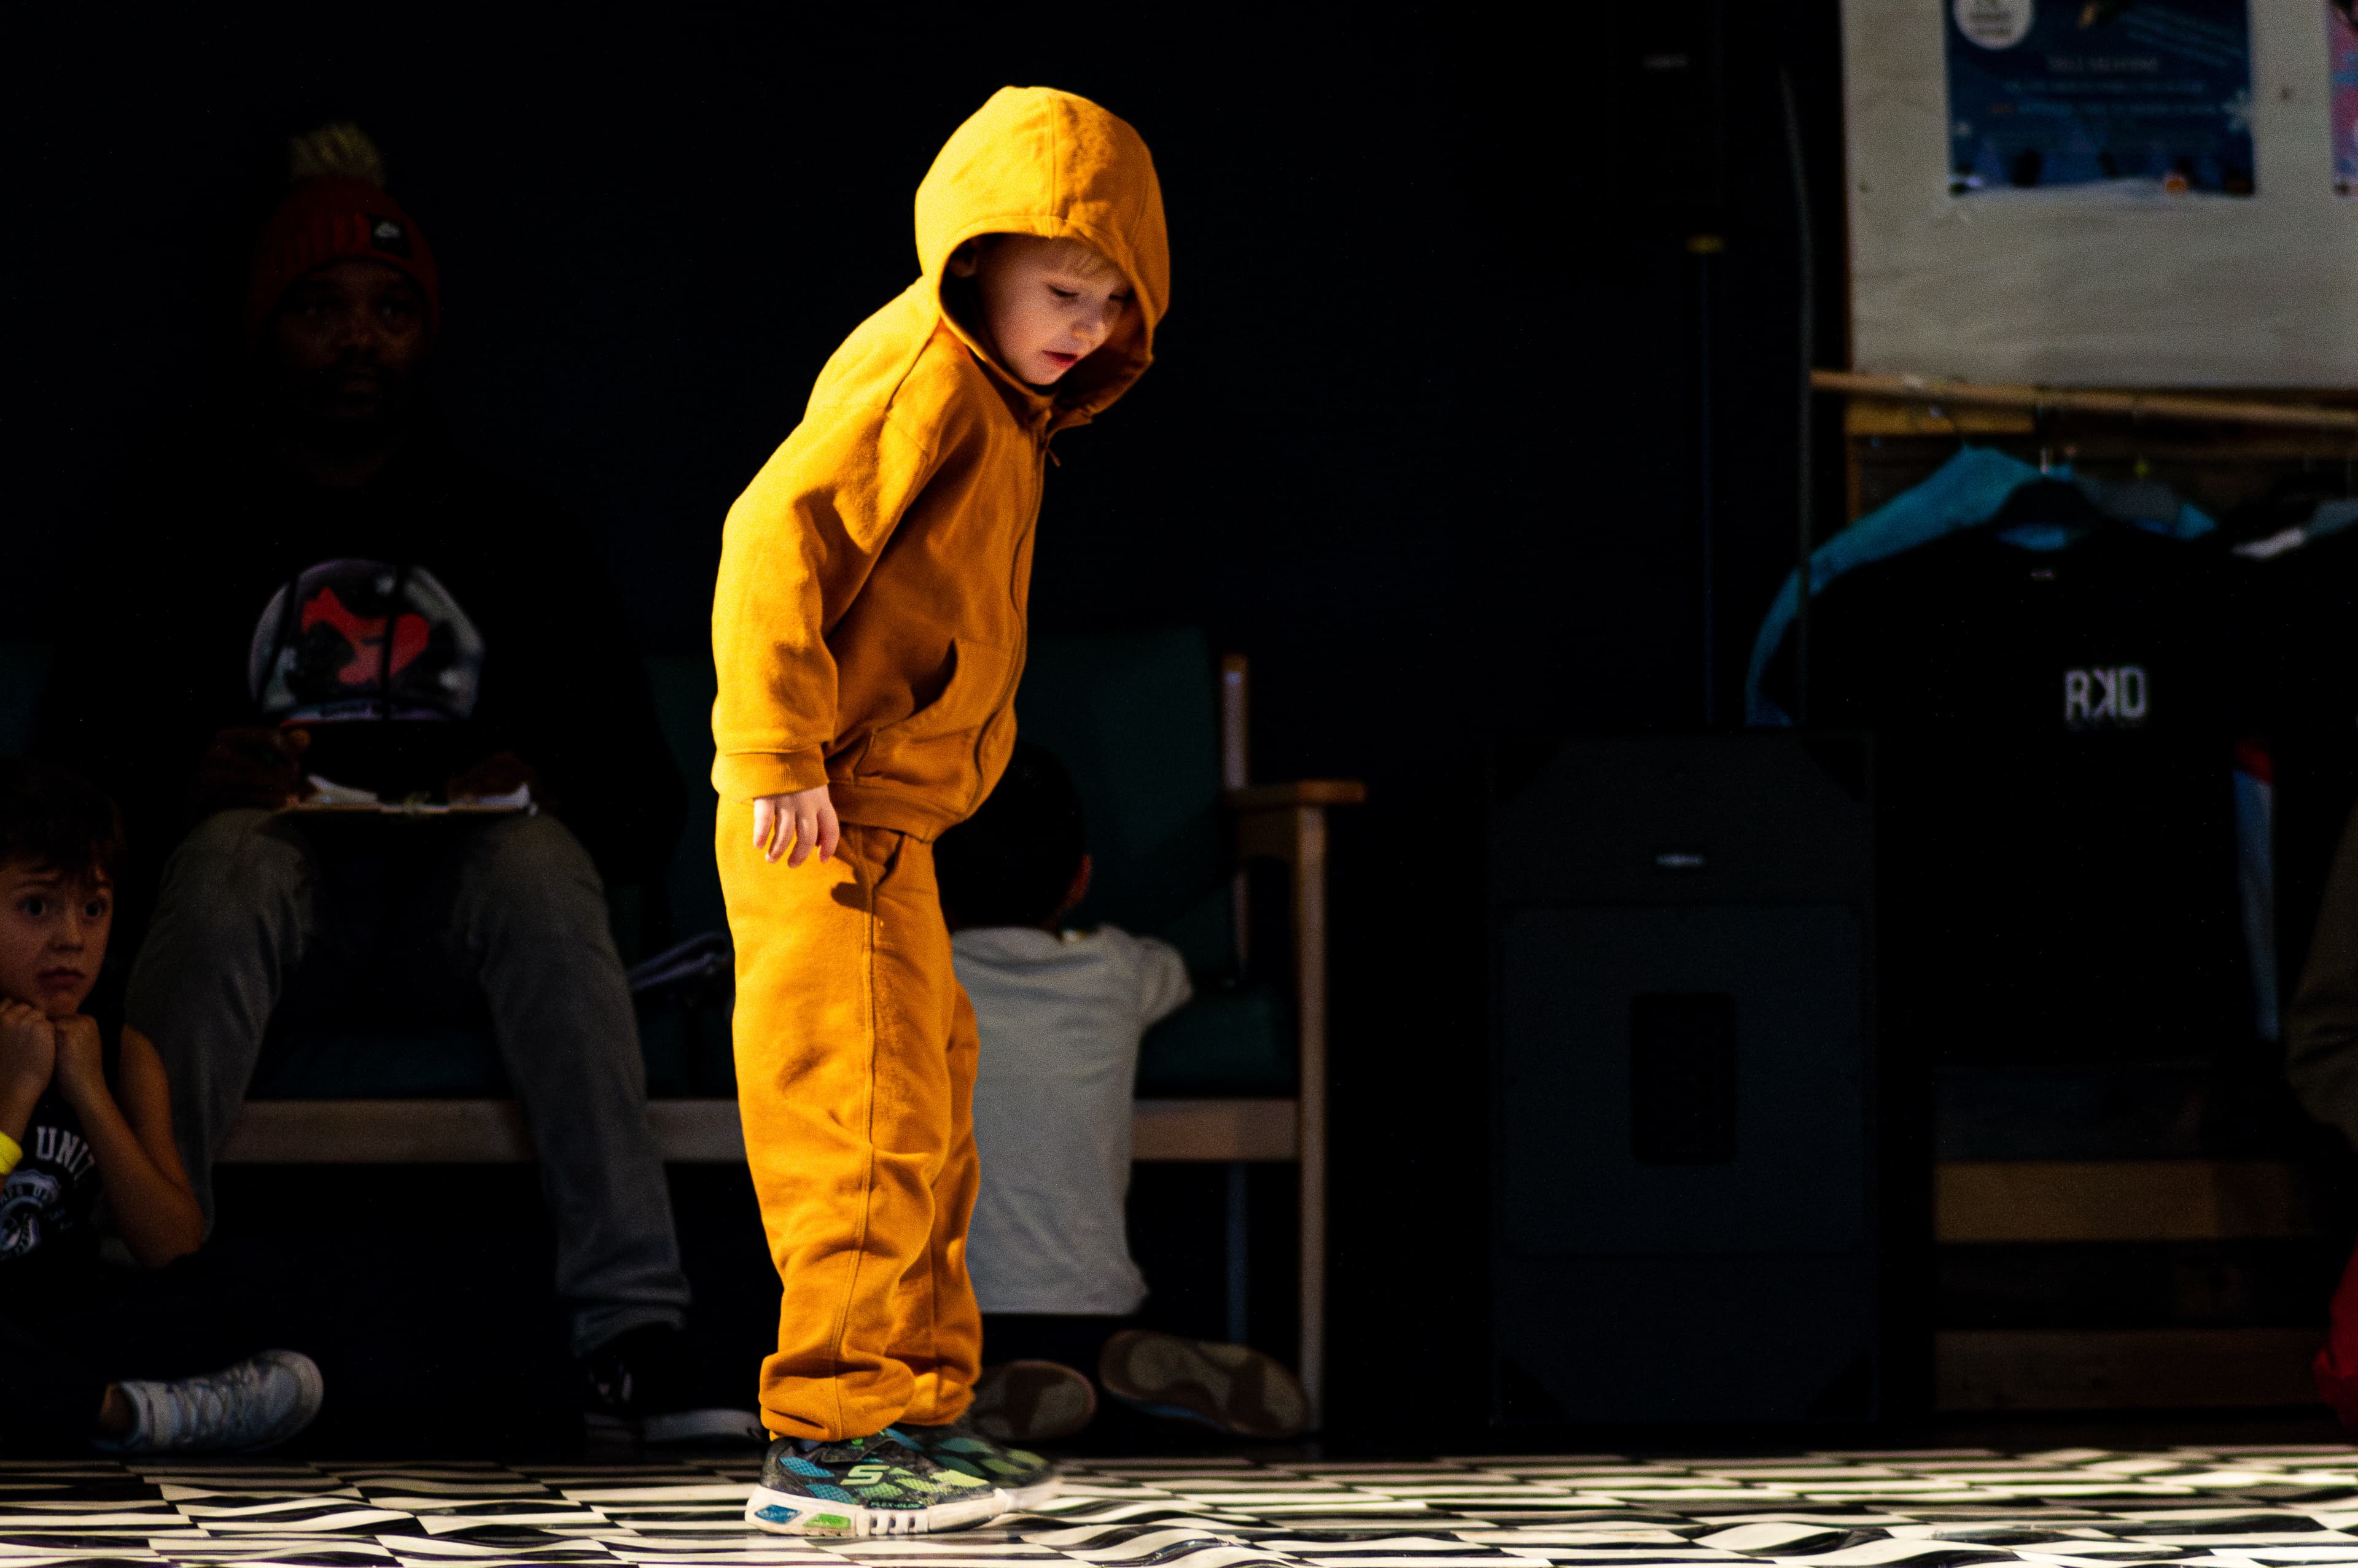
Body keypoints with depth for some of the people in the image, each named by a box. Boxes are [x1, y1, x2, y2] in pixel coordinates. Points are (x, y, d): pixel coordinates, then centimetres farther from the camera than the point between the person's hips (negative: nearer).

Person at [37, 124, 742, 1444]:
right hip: (281, 885, -1)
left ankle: (634, 1333, -46)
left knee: (539, 860, -35)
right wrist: (193, 775, -18)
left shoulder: (513, 533, 19)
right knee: (228, 859, -38)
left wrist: (540, 786, -11)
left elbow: (641, 793, 13)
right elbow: (90, 742, 5)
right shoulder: (190, 517, 15)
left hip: (460, 882, 1)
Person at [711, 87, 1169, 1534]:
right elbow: (778, 531, -23)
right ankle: (827, 1440, -9)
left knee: (930, 1113, 16)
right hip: (829, 820, -11)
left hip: (887, 825, 11)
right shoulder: (921, 372, -13)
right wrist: (782, 757, -26)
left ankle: (919, 1410, 24)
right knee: (875, 1119, -11)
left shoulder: (994, 404, 18)